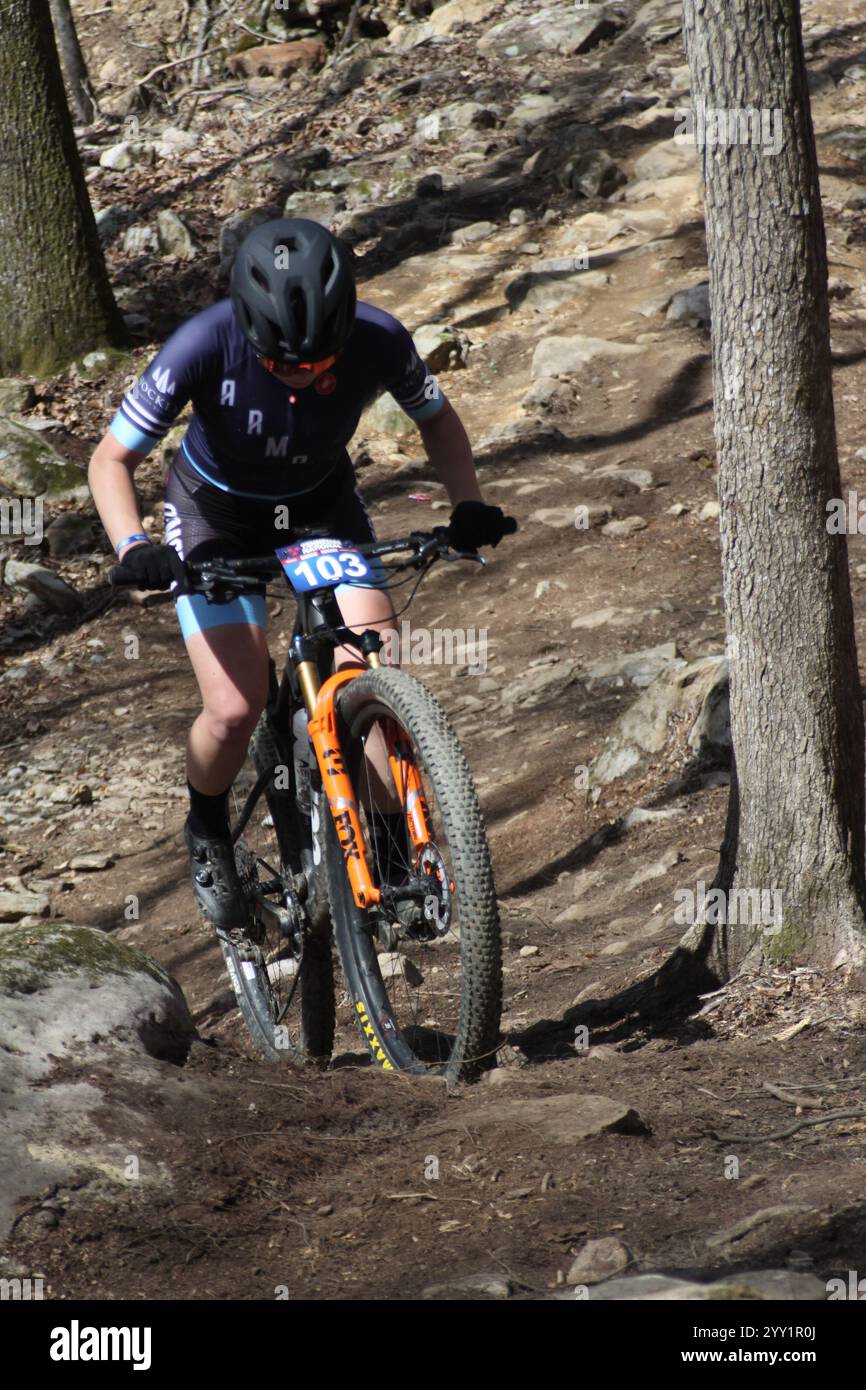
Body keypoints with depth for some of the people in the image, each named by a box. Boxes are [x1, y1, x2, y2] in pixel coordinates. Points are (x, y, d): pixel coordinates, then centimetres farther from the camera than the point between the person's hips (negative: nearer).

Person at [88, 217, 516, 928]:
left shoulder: (379, 340, -28)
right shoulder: (205, 347, -35)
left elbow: (436, 418, -5)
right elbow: (112, 458, -23)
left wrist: (469, 503, -20)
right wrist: (134, 548, -41)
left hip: (322, 503, 2)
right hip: (216, 513, -2)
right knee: (237, 709, -14)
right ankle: (208, 831, 17)